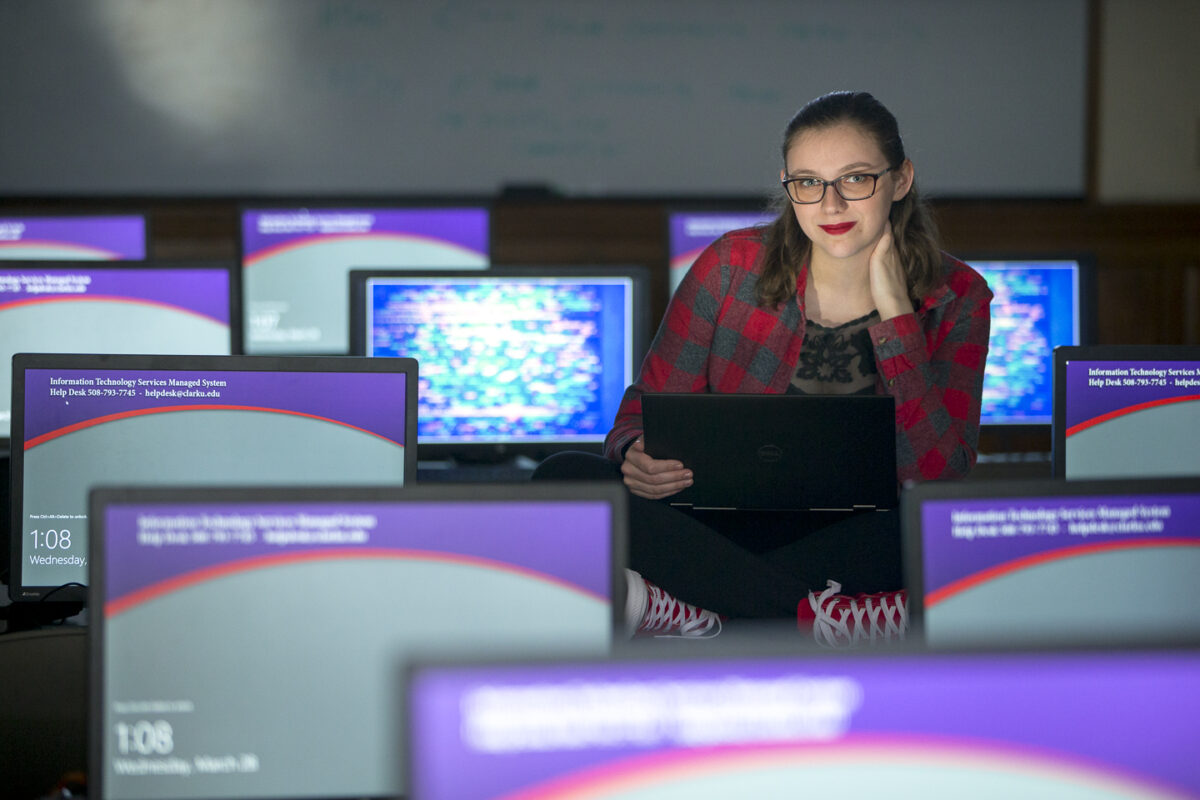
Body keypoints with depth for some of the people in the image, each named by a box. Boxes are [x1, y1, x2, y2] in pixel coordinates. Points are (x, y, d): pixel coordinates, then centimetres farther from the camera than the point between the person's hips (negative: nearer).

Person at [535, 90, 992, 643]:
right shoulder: (735, 265, -1)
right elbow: (648, 406, 3)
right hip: (723, 522, 1)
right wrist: (638, 457, -22)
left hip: (854, 539, -1)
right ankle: (823, 616, -32)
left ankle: (681, 608, -32)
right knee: (562, 479, -26)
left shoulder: (955, 299, -2)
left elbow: (941, 475, -14)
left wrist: (894, 313, -16)